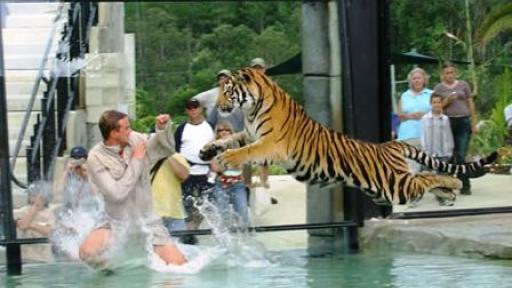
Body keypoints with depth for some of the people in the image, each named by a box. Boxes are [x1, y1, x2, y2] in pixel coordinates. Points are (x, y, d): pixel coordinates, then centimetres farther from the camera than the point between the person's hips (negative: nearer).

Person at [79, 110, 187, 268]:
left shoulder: (135, 139, -2)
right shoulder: (96, 158, -15)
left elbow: (168, 149, 10)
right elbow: (117, 193, -23)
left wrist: (162, 129, -9)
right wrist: (136, 161, -19)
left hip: (148, 222, 4)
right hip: (118, 224, -3)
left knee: (178, 264, -10)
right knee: (88, 251, -31)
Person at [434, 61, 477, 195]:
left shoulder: (463, 85, 9)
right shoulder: (438, 88, 8)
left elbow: (471, 104, 11)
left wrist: (474, 123, 7)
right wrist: (447, 101, -12)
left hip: (463, 122, 0)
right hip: (447, 123, 0)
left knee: (461, 155, -6)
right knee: (449, 155, 1)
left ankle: (465, 186, -3)